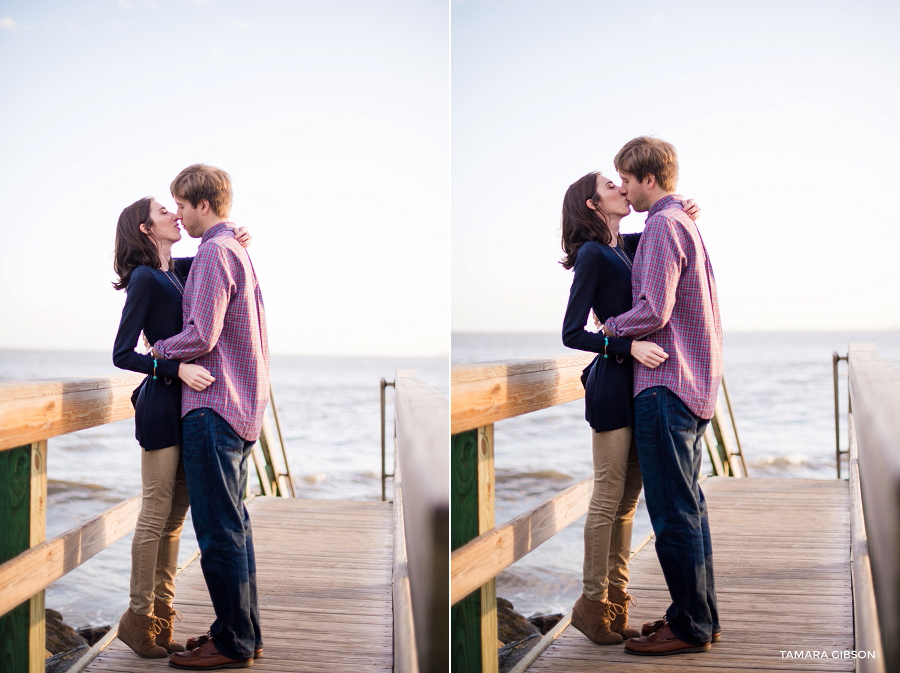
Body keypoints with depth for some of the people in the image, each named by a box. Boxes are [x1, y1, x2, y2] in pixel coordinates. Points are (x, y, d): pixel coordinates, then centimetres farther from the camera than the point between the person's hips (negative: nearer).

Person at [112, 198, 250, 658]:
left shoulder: (178, 271, 13)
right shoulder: (145, 279, -10)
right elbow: (122, 354, -13)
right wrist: (178, 369, -24)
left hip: (188, 402, 8)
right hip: (162, 405, -8)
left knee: (175, 516, 10)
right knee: (156, 515, -3)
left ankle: (161, 616, 17)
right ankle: (139, 618, 8)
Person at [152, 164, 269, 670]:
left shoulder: (214, 253, -14)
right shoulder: (238, 249, 17)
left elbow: (200, 337, -20)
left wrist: (159, 349, -2)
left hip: (214, 406, -10)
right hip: (242, 405, 10)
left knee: (219, 529, -5)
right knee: (235, 523, 14)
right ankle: (246, 632, 21)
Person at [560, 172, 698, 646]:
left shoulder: (626, 246, 13)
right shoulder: (592, 254, -10)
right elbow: (571, 333, -14)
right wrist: (630, 347, -25)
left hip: (637, 382, 8)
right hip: (612, 382, -8)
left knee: (627, 499, 10)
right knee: (608, 498, -3)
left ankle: (617, 598, 18)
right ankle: (592, 603, 7)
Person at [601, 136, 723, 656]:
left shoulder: (663, 226, -13)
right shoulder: (687, 223, 19)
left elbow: (653, 311, -20)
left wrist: (611, 328, -3)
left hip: (667, 383, -11)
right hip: (695, 381, 11)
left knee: (673, 511, -6)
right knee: (690, 505, 15)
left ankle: (690, 627, 0)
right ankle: (701, 615, 22)